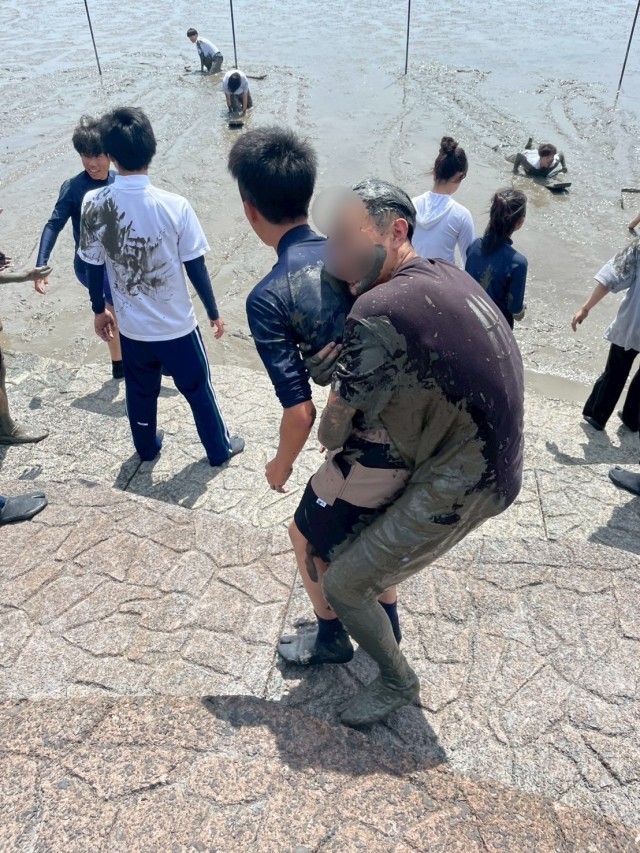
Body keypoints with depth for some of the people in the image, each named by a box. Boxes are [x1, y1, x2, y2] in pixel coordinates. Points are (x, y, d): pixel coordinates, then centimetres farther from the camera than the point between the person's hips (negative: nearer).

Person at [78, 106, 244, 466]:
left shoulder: (94, 204, -12)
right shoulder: (175, 206, -21)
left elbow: (94, 266, -2)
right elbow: (196, 268, -13)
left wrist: (99, 309, 16)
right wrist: (214, 312, 2)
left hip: (132, 327, 3)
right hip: (176, 326, -3)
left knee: (140, 392, 24)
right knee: (199, 390, 18)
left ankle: (147, 447, 47)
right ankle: (220, 448, 36)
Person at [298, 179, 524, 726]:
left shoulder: (378, 311, -24)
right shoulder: (448, 275, 4)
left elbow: (332, 429, -14)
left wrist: (330, 443, 9)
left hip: (458, 487, -9)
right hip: (489, 461, 9)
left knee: (343, 587, 4)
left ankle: (398, 682, 29)